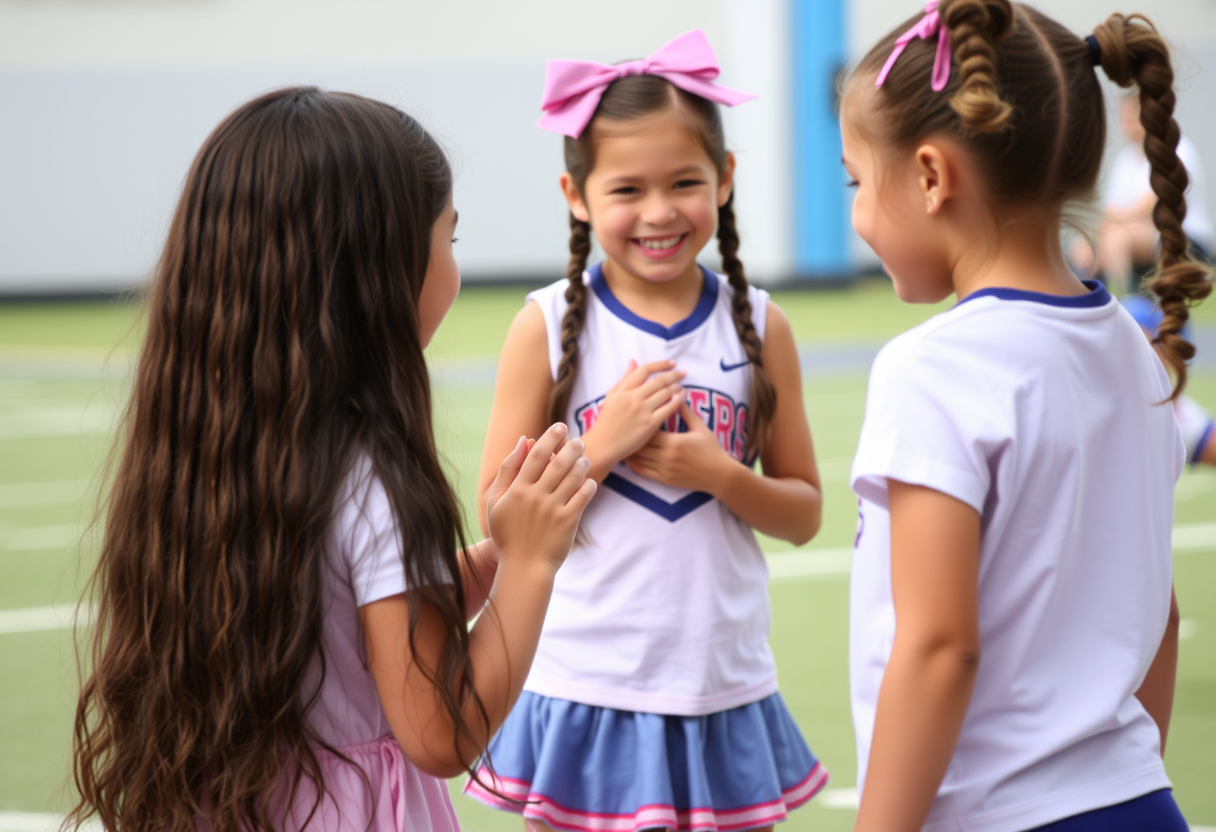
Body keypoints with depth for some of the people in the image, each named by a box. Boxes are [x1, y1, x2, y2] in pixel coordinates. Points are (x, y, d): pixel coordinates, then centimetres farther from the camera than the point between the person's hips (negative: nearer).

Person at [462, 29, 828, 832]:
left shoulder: (759, 327, 2)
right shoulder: (551, 325, -4)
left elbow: (805, 512, 7)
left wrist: (717, 473, -11)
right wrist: (602, 447, -16)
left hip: (724, 688, 2)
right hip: (585, 691, -2)